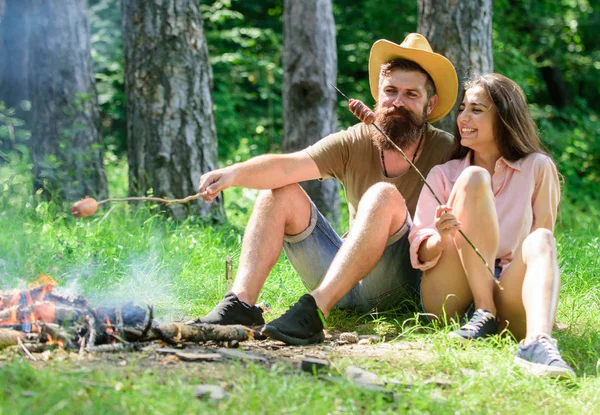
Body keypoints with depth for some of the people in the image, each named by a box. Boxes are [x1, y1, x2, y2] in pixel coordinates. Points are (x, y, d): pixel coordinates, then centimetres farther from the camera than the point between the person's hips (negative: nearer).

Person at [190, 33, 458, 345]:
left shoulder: (444, 152, -7)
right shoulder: (355, 144, 0)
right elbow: (288, 166, -15)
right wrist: (234, 173, -33)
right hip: (342, 278, 4)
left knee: (384, 195, -29)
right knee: (280, 193, -7)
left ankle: (313, 310, -38)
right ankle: (240, 305, -22)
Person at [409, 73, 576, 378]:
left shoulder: (538, 168, 11)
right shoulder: (443, 174, 14)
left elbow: (541, 234, 8)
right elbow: (420, 253, 4)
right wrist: (440, 238, -19)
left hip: (507, 291, 0)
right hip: (449, 296, 0)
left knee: (541, 240, -30)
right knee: (474, 179, -16)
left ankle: (537, 341, -55)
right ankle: (483, 312, -25)